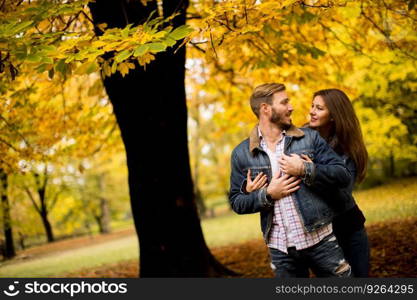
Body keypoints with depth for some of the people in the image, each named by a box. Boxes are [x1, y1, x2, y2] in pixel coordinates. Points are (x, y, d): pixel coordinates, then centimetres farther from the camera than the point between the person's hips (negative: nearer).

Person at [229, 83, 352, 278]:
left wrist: (305, 170, -16)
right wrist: (267, 194, -11)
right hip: (280, 249, 1)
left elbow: (343, 176, -3)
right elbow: (236, 201, 5)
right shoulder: (241, 153, 2)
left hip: (320, 240, 0)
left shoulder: (310, 137, 1)